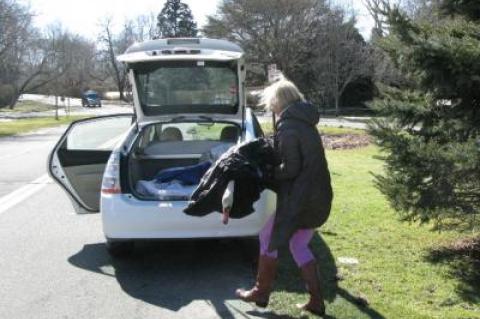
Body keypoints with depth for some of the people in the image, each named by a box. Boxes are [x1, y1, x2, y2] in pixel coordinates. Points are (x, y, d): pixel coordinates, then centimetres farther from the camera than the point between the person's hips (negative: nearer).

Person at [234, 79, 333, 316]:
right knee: (299, 245, 18)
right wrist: (271, 157, 9)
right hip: (319, 195, 8)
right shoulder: (307, 123, 13)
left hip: (298, 196, -8)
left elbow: (290, 169, -19)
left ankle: (261, 293, 21)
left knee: (269, 239, 10)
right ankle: (316, 301, 17)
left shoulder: (287, 126, -15)